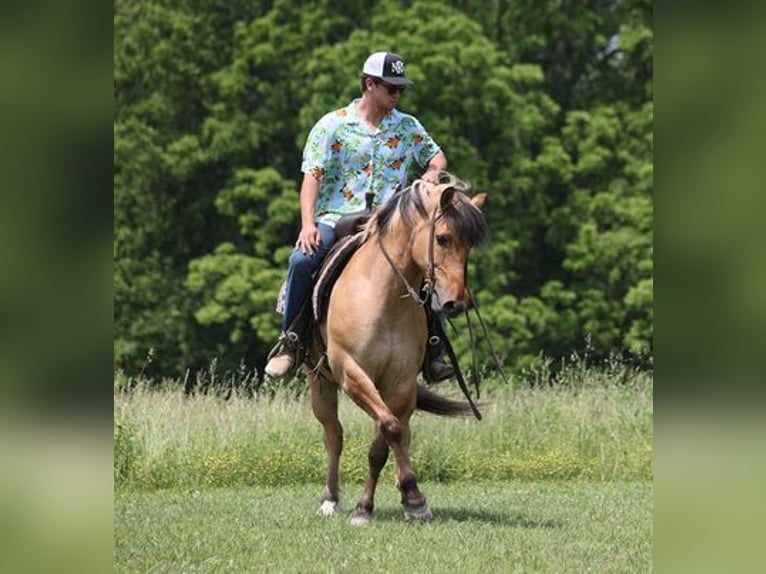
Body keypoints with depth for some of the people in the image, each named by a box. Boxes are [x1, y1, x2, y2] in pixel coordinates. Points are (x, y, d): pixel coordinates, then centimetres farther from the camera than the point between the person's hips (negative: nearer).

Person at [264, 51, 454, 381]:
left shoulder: (408, 127, 13)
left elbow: (436, 155, 29)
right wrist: (308, 224, -20)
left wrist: (433, 171, 2)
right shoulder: (332, 126, 3)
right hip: (336, 218, -3)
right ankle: (290, 342, -15)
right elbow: (312, 176, -5)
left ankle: (432, 353, -10)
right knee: (302, 260, -31)